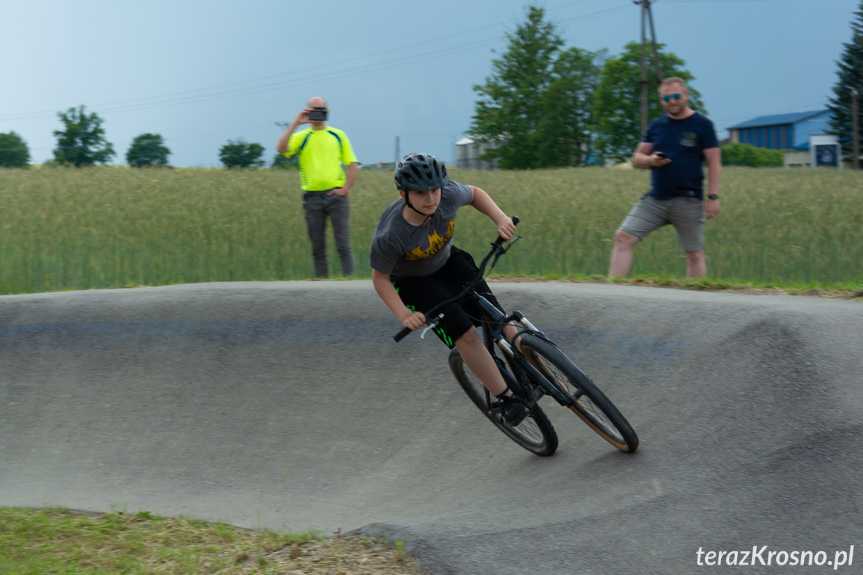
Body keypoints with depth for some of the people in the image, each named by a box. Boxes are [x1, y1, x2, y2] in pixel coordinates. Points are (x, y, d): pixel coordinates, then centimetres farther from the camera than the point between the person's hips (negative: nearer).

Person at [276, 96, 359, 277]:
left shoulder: (338, 135, 12)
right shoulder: (301, 137, 10)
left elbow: (354, 165, 11)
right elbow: (281, 148, -10)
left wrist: (345, 188, -2)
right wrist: (296, 123, -11)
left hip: (335, 196, -1)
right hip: (312, 197, 1)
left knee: (343, 245, -6)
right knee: (317, 247, 4)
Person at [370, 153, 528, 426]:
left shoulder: (448, 195, -28)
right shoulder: (389, 236, -37)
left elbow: (475, 194, -3)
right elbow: (380, 278, -19)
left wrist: (500, 218, -19)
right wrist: (404, 315, -28)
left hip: (447, 262, 4)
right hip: (413, 281, -4)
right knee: (465, 334, -18)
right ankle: (504, 398, -4)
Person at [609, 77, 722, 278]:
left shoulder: (702, 125, 0)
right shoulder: (656, 125, 13)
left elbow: (714, 163, -2)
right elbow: (637, 158, 16)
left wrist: (713, 197, -10)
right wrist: (651, 160, -7)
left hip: (689, 201, -4)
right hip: (655, 199, 4)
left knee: (695, 254, 1)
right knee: (623, 237, -7)